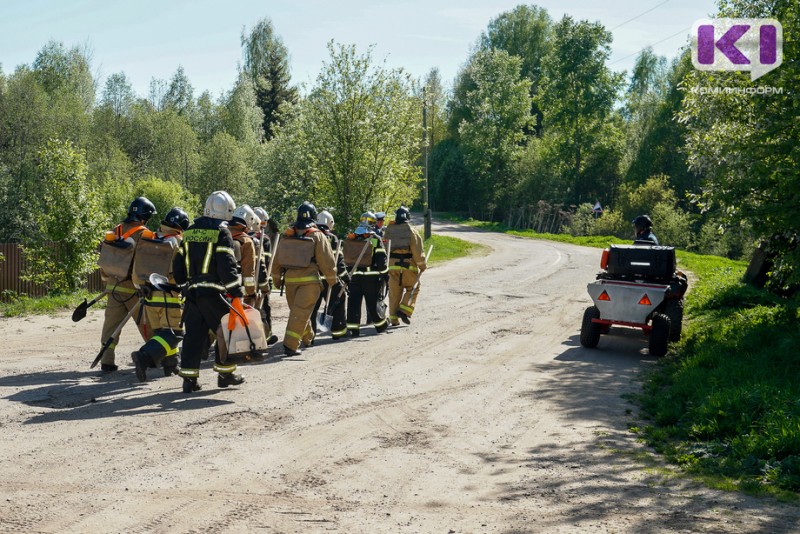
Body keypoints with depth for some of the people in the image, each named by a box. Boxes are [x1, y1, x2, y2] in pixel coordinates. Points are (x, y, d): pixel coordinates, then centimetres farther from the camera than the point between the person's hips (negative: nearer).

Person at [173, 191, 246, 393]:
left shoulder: (190, 232, 13)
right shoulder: (221, 233, -7)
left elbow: (178, 262, 16)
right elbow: (227, 266, -15)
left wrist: (182, 283, 27)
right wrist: (236, 293, -14)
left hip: (193, 291, 6)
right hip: (214, 293, -6)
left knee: (194, 335, 8)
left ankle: (189, 377, 4)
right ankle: (225, 373, 15)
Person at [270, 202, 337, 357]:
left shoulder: (287, 235, 8)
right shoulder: (317, 236, -5)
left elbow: (277, 259, 13)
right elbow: (327, 261, -3)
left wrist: (277, 278, 24)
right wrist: (332, 280, 10)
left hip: (289, 279, 5)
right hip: (309, 280, -5)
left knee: (297, 310, 20)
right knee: (301, 312, -5)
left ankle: (308, 337, 37)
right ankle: (290, 345, -12)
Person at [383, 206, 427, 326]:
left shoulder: (389, 230, 6)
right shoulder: (412, 231, -4)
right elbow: (418, 250, -7)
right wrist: (423, 265, 3)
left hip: (392, 264, 3)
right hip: (408, 264, -3)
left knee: (394, 292, 9)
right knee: (412, 289, 14)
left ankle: (394, 319, 11)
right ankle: (404, 310, -2)